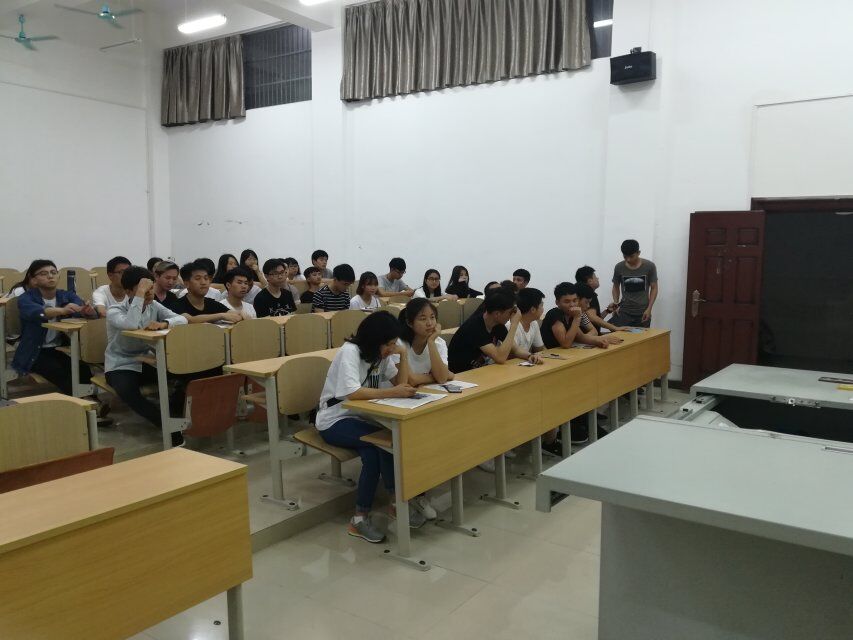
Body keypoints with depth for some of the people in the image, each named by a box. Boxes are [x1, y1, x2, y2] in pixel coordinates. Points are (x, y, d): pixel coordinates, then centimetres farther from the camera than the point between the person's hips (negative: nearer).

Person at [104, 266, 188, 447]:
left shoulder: (154, 305, 1)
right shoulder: (114, 311, -13)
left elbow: (182, 319, -12)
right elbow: (131, 325, -37)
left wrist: (163, 324, -33)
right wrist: (140, 294, -33)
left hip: (147, 363, 4)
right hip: (121, 367, -4)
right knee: (128, 393, -37)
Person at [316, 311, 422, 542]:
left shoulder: (380, 353, 4)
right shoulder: (350, 351, -20)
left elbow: (401, 383, 4)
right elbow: (352, 393, -34)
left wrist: (403, 354, -8)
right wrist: (392, 392, -34)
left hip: (362, 417, 7)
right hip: (335, 421, -7)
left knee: (374, 453, -26)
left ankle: (361, 518, -15)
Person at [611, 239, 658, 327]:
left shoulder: (649, 266, -6)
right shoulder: (619, 268, -3)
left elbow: (654, 288, 1)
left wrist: (649, 309, -7)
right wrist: (616, 303, -4)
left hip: (642, 312, 0)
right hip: (624, 311, 0)